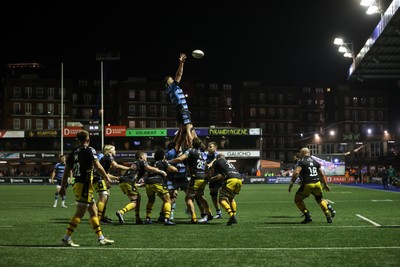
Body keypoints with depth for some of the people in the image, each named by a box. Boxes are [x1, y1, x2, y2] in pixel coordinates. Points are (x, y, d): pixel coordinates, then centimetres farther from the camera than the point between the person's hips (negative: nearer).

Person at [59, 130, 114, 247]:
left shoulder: (73, 152, 12)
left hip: (77, 184, 8)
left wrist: (63, 187, 17)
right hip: (85, 185, -8)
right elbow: (98, 167, -15)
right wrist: (107, 177, -2)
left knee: (93, 211, 12)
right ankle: (66, 238, -5)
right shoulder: (89, 150, -8)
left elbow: (66, 171, 13)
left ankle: (101, 238, 16)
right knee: (80, 213, -5)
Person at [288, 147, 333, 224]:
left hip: (307, 185, -5)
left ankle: (307, 216, 0)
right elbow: (322, 174, 17)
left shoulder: (301, 162, -3)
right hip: (317, 183, 5)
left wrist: (291, 184, -11)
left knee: (298, 199, 12)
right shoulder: (316, 162, 15)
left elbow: (296, 173, -16)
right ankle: (328, 216, 19)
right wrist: (325, 184, 25)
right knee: (320, 199, 27)